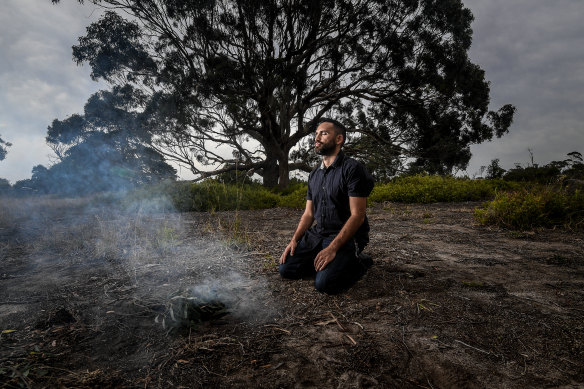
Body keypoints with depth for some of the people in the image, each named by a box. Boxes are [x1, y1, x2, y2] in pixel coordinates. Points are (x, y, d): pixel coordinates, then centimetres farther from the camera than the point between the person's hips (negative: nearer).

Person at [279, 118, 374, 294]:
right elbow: (308, 214, 13)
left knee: (324, 283, -24)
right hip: (318, 234, 7)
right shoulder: (314, 175, 11)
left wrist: (332, 248, -24)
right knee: (286, 269, -5)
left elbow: (357, 216, -18)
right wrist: (294, 240, -3)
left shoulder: (352, 169, -13)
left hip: (346, 237, -7)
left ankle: (358, 263, 3)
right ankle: (326, 263, 13)